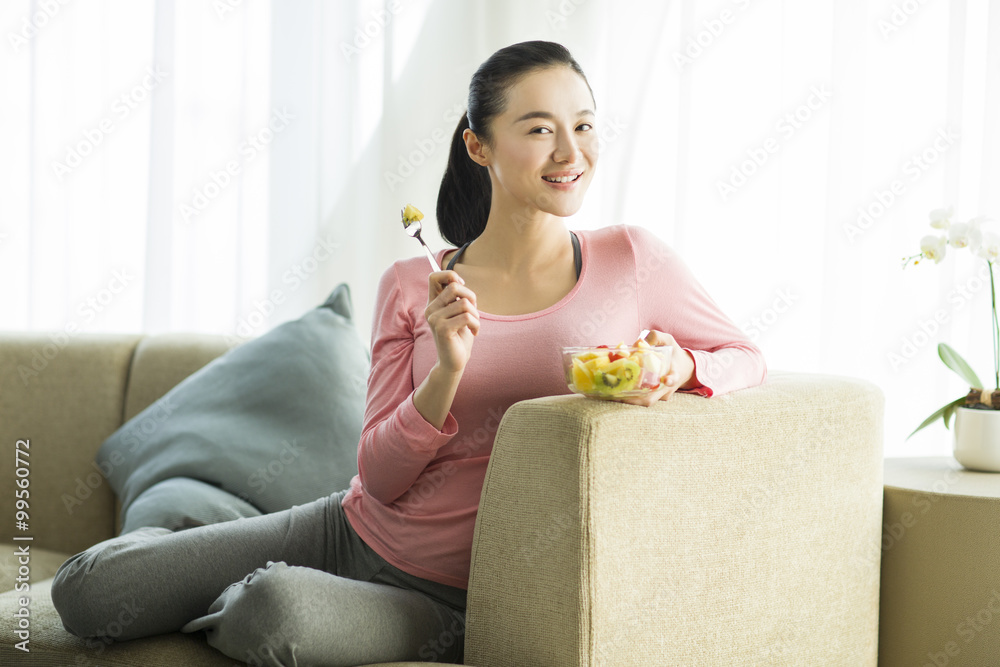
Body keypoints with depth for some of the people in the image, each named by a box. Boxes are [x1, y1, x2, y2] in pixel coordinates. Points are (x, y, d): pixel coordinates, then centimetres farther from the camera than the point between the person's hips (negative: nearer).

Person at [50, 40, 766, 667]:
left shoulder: (632, 261, -5)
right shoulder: (411, 286, -2)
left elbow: (747, 359, 5)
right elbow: (379, 477, -5)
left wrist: (675, 366, -19)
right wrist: (449, 371, -23)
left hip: (446, 597, -2)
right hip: (351, 534, 3)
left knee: (275, 609, -35)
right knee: (82, 591, -2)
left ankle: (236, 605, 3)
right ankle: (167, 538, 32)